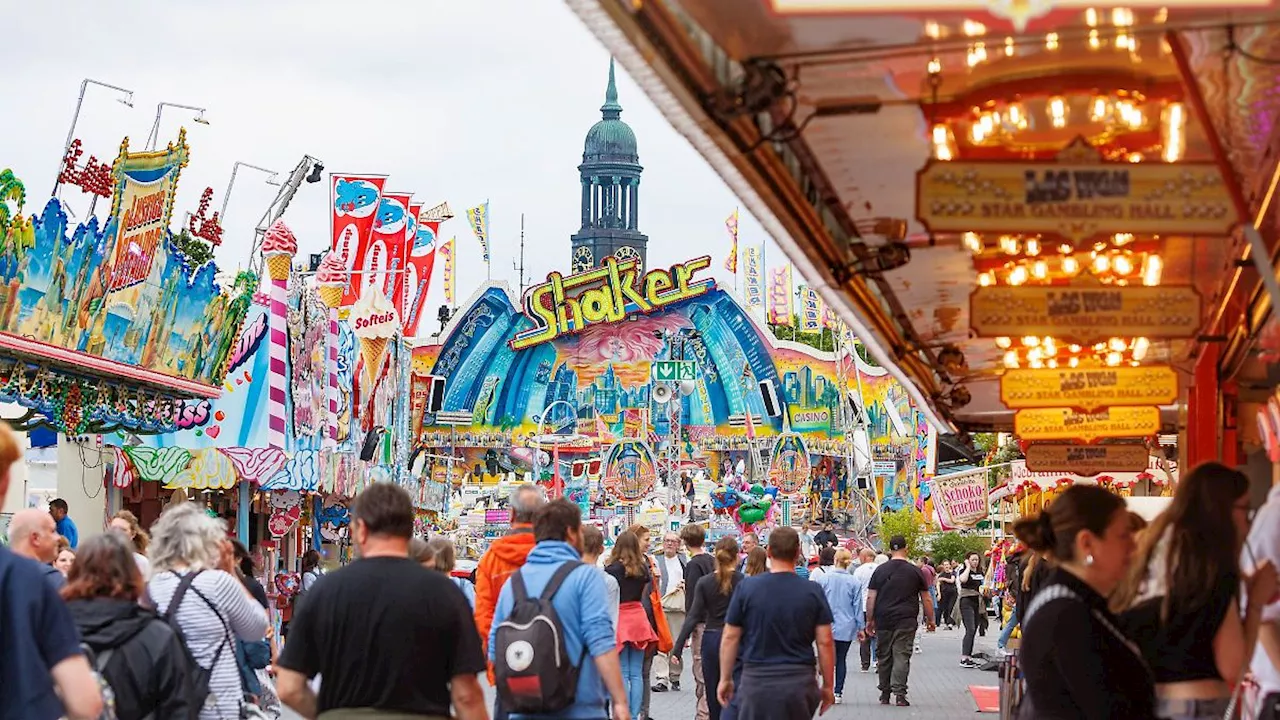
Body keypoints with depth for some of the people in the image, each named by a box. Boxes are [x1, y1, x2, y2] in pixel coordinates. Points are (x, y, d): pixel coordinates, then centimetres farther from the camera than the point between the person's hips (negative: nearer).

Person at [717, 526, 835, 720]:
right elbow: (825, 642, -1)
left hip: (756, 681, -1)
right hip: (800, 680, 1)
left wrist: (725, 679, 10)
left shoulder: (746, 588, -3)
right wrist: (828, 685, 8)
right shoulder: (813, 591, -2)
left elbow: (730, 638, 0)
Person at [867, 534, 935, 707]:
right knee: (902, 656, -4)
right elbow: (926, 599, 6)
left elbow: (871, 597, 2)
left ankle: (884, 694, 18)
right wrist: (930, 620, 17)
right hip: (906, 621, -1)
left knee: (884, 656, 11)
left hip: (883, 621, 2)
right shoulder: (915, 571, 1)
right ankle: (899, 693, -14)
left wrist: (869, 620, 9)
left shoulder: (880, 570, 3)